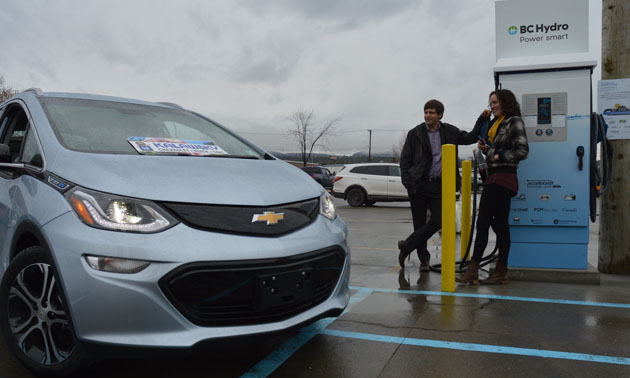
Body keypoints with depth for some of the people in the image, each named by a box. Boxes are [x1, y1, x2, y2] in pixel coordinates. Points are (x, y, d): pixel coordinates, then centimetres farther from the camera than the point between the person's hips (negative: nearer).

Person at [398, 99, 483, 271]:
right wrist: (408, 184, -7)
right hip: (419, 185, -2)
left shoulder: (450, 132, 9)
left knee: (438, 220, -7)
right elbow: (404, 160, 1)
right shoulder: (415, 134, 1)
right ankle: (424, 259, 20)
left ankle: (406, 245, 7)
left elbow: (470, 138, 17)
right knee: (419, 223, 4)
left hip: (439, 185, 2)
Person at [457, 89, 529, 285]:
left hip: (504, 178, -9)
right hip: (492, 178, 9)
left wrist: (499, 156, -9)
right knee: (482, 223, 4)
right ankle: (472, 270, 4)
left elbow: (522, 150, -14)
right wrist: (485, 149, 9)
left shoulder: (514, 122, -4)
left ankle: (501, 272, 8)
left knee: (500, 224, -2)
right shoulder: (495, 123, 21)